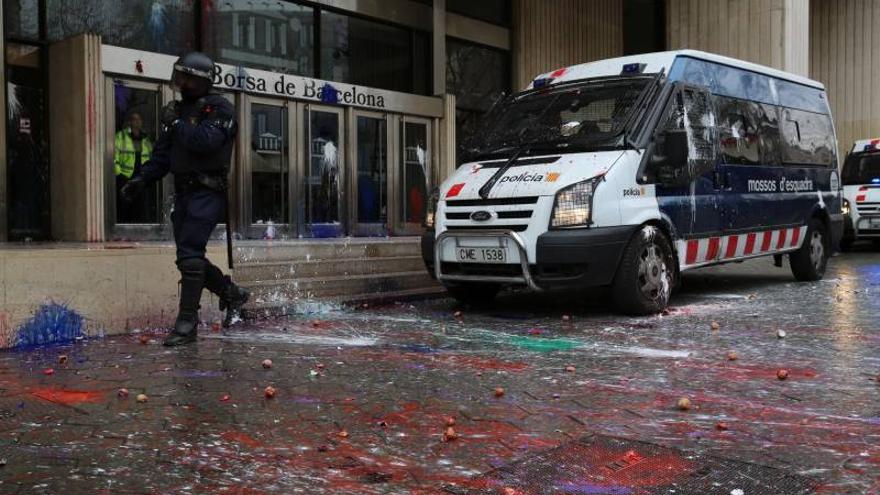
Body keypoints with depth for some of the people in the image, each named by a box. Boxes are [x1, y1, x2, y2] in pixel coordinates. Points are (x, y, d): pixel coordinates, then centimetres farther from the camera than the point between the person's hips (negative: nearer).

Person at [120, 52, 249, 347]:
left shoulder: (219, 108, -6)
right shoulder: (179, 109, 17)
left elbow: (205, 141, -23)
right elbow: (163, 153, 17)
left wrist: (176, 123, -11)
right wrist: (142, 179, 4)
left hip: (208, 192, -8)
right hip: (183, 192, 8)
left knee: (189, 254, -15)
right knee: (189, 256, 9)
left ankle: (187, 323, -11)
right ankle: (233, 295, 28)